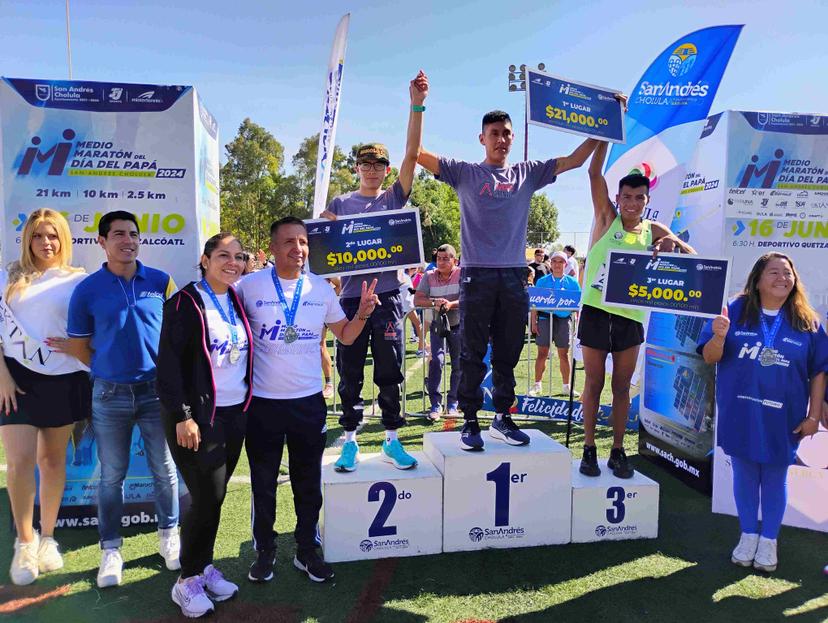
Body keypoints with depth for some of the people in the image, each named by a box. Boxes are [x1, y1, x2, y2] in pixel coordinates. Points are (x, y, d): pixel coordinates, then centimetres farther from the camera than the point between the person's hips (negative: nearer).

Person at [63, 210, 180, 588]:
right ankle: (110, 549, 25)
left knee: (164, 469, 10)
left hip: (157, 390, 1)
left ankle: (169, 535, 29)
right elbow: (77, 345, 4)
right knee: (112, 475, 10)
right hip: (110, 394, 0)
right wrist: (110, 369, 4)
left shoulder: (161, 282, -1)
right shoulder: (88, 289, -2)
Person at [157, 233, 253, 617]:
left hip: (234, 413, 6)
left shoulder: (236, 302, 9)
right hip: (197, 416, -6)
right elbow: (168, 362, -13)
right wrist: (182, 416, -16)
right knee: (208, 496, -3)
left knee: (213, 495, 13)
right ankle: (188, 580, 17)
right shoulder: (186, 301, -10)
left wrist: (246, 404, 10)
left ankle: (203, 566, 31)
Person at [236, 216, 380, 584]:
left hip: (309, 401, 2)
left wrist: (363, 313, -8)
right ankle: (264, 551, 33)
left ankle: (306, 550, 32)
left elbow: (344, 335, 10)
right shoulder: (249, 286, -6)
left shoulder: (321, 289, 2)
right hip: (262, 401, -2)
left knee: (309, 482, 13)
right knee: (263, 482, 13)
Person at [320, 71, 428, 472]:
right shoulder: (339, 204, 11)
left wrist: (417, 105, -9)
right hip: (352, 297, 1)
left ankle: (392, 440, 18)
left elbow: (412, 153, -2)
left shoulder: (394, 198, 9)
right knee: (350, 375, 6)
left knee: (390, 373, 6)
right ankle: (350, 441, 18)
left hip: (388, 296, 0)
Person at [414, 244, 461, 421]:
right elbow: (417, 300, -8)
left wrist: (451, 304, -33)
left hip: (457, 325, 0)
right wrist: (434, 302, -26)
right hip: (437, 325, 0)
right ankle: (435, 404, -6)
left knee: (458, 365, 5)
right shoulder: (429, 276, -1)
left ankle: (453, 404, 19)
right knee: (436, 360, -13)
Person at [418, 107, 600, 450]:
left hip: (514, 275, 3)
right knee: (472, 354, 1)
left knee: (508, 354, 10)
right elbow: (417, 154, -2)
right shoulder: (464, 173, 5)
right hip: (476, 274, -3)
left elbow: (573, 161, 15)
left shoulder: (528, 173, 14)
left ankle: (502, 418, 22)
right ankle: (470, 421, 11)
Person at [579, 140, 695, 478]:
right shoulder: (607, 218, 5)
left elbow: (692, 256, 4)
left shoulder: (654, 231, 10)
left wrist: (674, 245, -16)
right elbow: (595, 173, -3)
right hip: (596, 312, -2)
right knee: (593, 384, 6)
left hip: (631, 317, 2)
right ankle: (589, 449, 15)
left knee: (622, 387, 9)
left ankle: (618, 452, 19)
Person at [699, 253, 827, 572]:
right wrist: (719, 336, -26)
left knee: (774, 478, 14)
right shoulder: (735, 311, -5)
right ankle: (748, 536, 31)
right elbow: (710, 358, -5)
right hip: (739, 414, 0)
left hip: (783, 418, 1)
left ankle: (768, 541, 31)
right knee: (744, 474, 13)